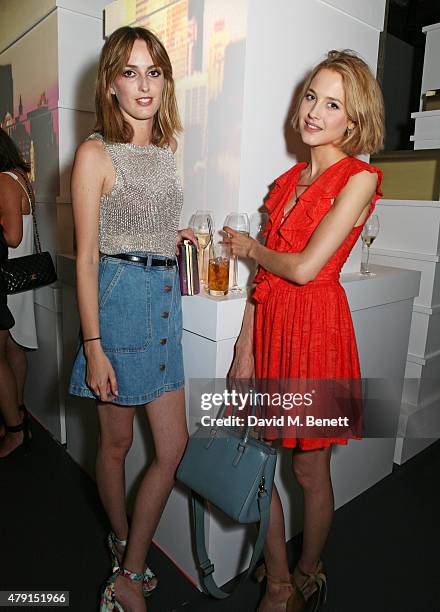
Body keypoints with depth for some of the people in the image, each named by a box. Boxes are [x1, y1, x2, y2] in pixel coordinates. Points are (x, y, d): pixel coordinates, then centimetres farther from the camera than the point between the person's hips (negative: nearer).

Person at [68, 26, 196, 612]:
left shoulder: (165, 150, 14)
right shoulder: (96, 154, -6)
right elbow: (87, 256, -11)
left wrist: (175, 237, 6)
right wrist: (93, 346, -14)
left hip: (164, 300, 7)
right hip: (119, 299, -6)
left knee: (174, 445, 7)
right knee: (117, 441, 11)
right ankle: (124, 544, 39)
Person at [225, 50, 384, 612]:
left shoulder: (358, 179, -7)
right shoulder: (291, 178, 13)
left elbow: (304, 267, -18)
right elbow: (265, 275, 8)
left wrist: (249, 248, 1)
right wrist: (244, 350, 4)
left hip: (316, 327, -6)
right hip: (268, 323, 7)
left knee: (310, 470, 12)